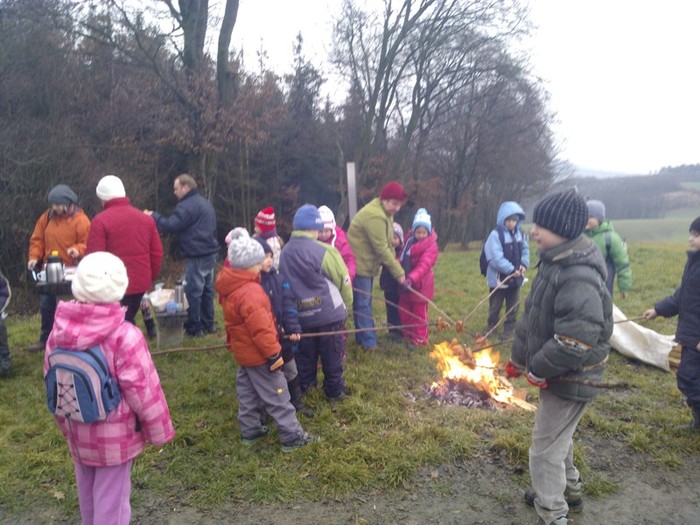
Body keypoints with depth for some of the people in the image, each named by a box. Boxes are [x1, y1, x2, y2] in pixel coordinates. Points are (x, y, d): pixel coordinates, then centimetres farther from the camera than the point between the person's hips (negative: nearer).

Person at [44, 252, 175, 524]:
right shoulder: (124, 336, -28)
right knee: (111, 499, 11)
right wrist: (160, 430, -6)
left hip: (77, 432, 6)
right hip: (115, 435, -5)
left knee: (87, 494, 26)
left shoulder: (59, 330, -10)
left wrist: (65, 424, 17)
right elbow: (142, 390, -21)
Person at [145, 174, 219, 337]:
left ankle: (194, 328, 3)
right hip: (210, 253, 10)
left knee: (193, 291, -2)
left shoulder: (187, 205, -14)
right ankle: (208, 324, 22)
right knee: (207, 289, 15)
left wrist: (153, 216, -5)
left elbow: (171, 226, -18)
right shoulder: (205, 202, 18)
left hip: (197, 257, -10)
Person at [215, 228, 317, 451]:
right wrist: (274, 354, -21)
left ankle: (250, 430, 32)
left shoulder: (230, 286, 1)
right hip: (258, 355, -9)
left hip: (243, 352, 9)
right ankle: (292, 437, 8)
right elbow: (261, 328, -28)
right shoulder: (250, 292, -29)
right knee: (277, 397, 0)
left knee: (248, 393, 20)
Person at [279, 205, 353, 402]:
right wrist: (347, 306, 7)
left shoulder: (284, 253, 0)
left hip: (301, 315, 5)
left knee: (304, 355, 19)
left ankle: (303, 389, 31)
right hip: (329, 313, -4)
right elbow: (343, 280, -9)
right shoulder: (324, 251, -16)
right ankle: (335, 391, 24)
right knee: (332, 356, 11)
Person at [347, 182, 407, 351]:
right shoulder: (375, 216, -24)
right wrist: (398, 272, -19)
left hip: (367, 264, 10)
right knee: (363, 304, -6)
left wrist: (396, 266, 1)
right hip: (359, 264, -10)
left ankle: (362, 337, 25)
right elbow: (381, 248, -24)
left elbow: (387, 244, 11)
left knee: (364, 302, 15)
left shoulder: (384, 213, 10)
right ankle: (369, 343, -2)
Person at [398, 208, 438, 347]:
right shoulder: (410, 239, 4)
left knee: (419, 312, 6)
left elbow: (424, 265, -32)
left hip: (419, 285, -7)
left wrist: (412, 278, -46)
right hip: (405, 282, 7)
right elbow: (403, 258, 15)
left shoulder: (430, 246, -19)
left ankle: (419, 339, 19)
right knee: (404, 310, 16)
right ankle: (408, 335, 32)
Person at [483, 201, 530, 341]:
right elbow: (496, 258, -24)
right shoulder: (495, 235, -19)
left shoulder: (519, 233, 1)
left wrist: (524, 263, -10)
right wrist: (511, 269, -27)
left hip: (515, 277, 5)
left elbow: (525, 250, 9)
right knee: (495, 306, 12)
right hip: (498, 277, -5)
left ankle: (509, 329, 30)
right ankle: (491, 326, 33)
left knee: (513, 305, 15)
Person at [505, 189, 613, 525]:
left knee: (545, 450, 3)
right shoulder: (553, 263, 3)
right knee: (558, 439, 27)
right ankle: (568, 493, 48)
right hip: (556, 374, 10)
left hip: (570, 380, -10)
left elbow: (575, 343, -34)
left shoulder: (579, 278, -30)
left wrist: (537, 370, -20)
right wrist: (517, 357, 18)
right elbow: (532, 316, 12)